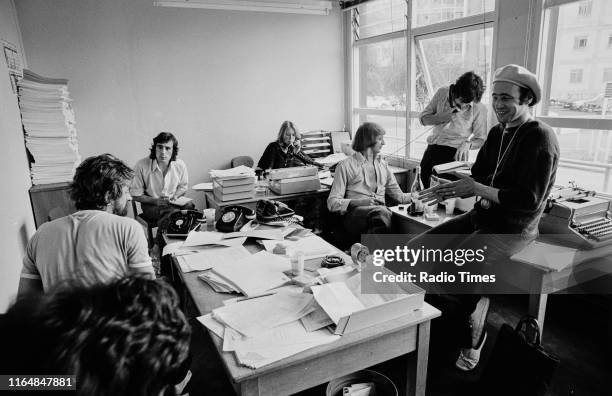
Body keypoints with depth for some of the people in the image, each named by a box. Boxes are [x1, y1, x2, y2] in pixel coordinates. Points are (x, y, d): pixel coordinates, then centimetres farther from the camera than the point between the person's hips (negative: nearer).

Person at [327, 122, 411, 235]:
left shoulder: (382, 164, 25)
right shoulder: (346, 165, 6)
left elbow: (398, 195, 28)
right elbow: (332, 203, -1)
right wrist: (358, 202, -16)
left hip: (380, 211, 4)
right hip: (354, 214, -4)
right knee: (381, 212, -38)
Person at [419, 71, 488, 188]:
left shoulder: (479, 108, -6)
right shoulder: (442, 93, 0)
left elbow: (481, 139, 0)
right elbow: (423, 118, 5)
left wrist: (467, 143, -21)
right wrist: (443, 117, -12)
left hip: (455, 154, -3)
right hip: (432, 151, 4)